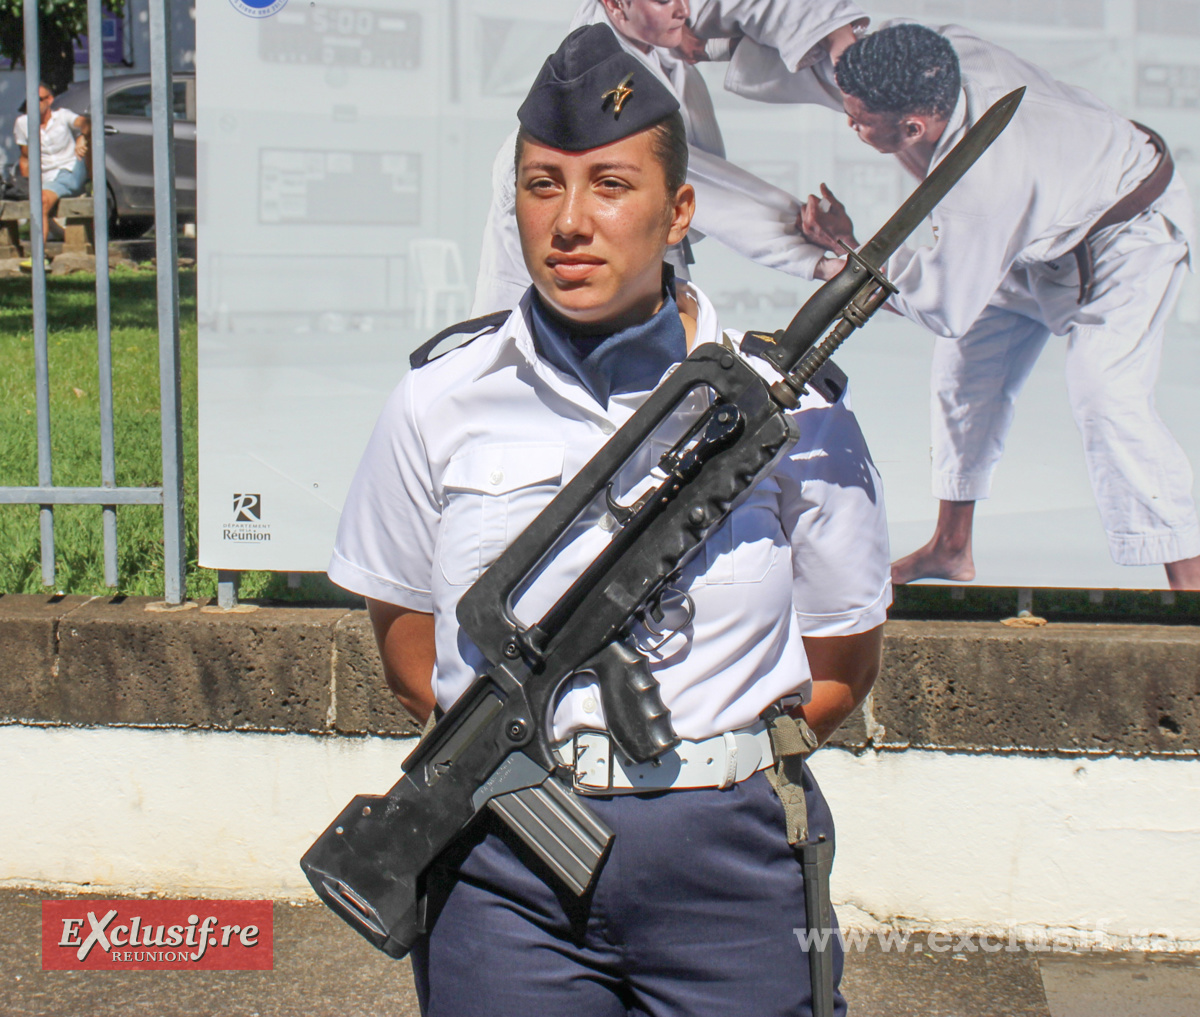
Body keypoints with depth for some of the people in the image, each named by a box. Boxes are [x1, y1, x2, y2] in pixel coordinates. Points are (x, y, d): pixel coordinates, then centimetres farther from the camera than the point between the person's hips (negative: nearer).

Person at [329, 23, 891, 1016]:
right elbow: (406, 636, 10)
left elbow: (842, 663, 6)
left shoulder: (789, 411, -2)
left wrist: (713, 771, -3)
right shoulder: (440, 404, 1)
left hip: (725, 866, 0)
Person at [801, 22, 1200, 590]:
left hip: (1127, 238, -9)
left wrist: (853, 251, -22)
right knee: (966, 365, 10)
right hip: (1045, 231, 9)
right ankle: (951, 547, 24)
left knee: (1106, 396, -25)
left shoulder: (979, 188, -43)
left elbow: (945, 308, -29)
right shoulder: (953, 49, -24)